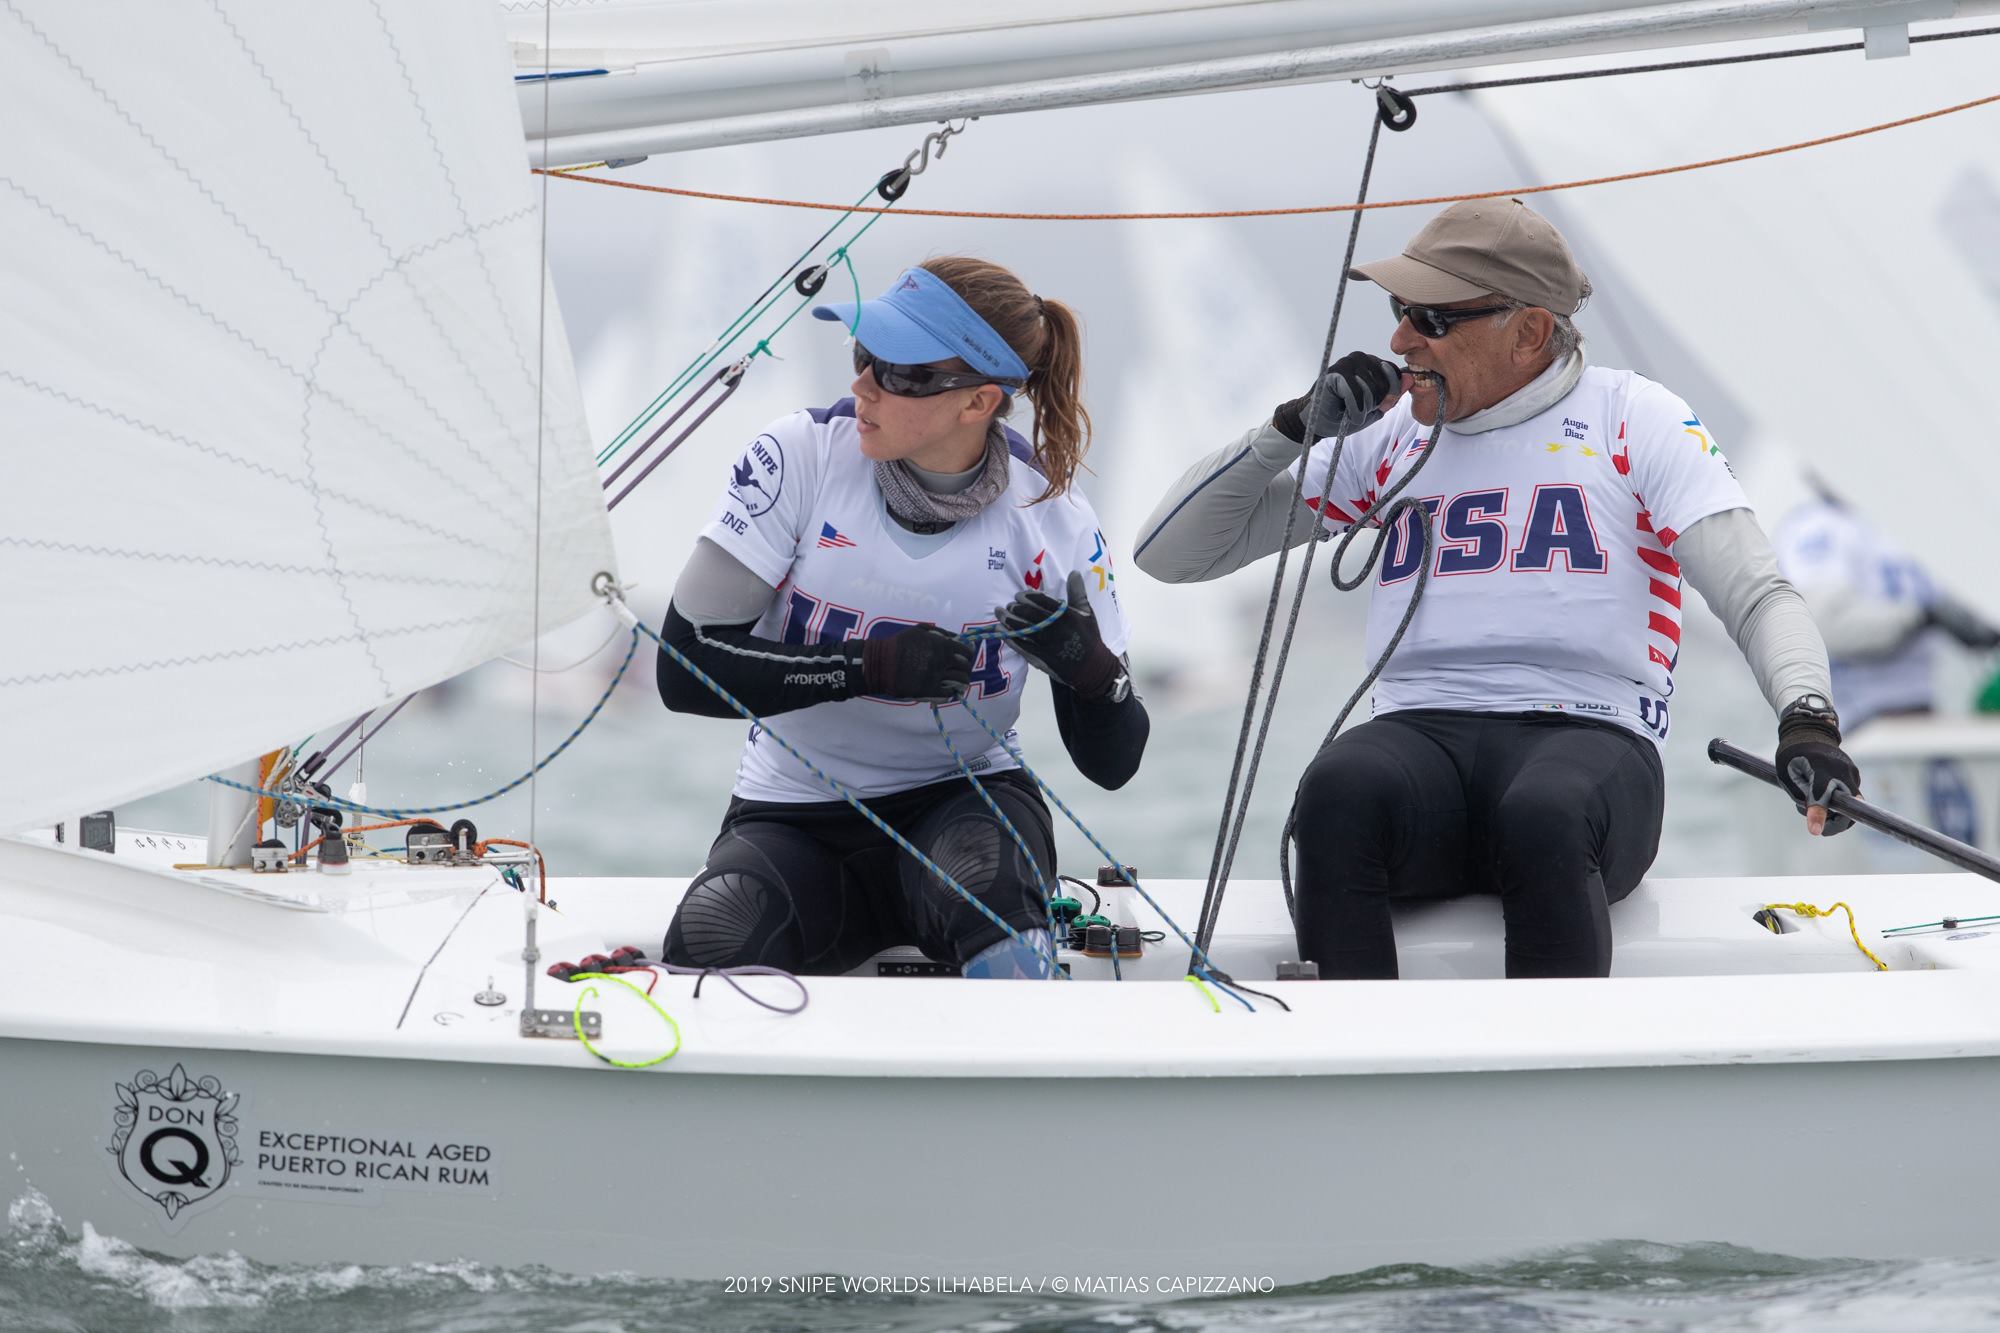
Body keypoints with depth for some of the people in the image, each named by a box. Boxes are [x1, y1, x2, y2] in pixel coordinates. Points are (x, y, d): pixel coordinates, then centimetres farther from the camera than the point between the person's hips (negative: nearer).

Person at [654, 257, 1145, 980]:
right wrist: (869, 666, -24)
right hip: (793, 818, 0)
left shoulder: (1050, 518, -8)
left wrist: (1088, 667, -25)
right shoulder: (801, 454, -11)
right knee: (707, 952, -32)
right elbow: (684, 669, -15)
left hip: (965, 796, 0)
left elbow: (1112, 763, -3)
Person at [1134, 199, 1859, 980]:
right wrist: (1293, 429, 5)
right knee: (1340, 791, -34)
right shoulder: (1389, 435, 19)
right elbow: (1170, 554, 20)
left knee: (1545, 815, -39)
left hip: (1587, 734, -2)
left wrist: (1807, 720, -19)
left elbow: (1756, 594, 2)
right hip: (1419, 736, 2)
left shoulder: (1633, 418, 10)